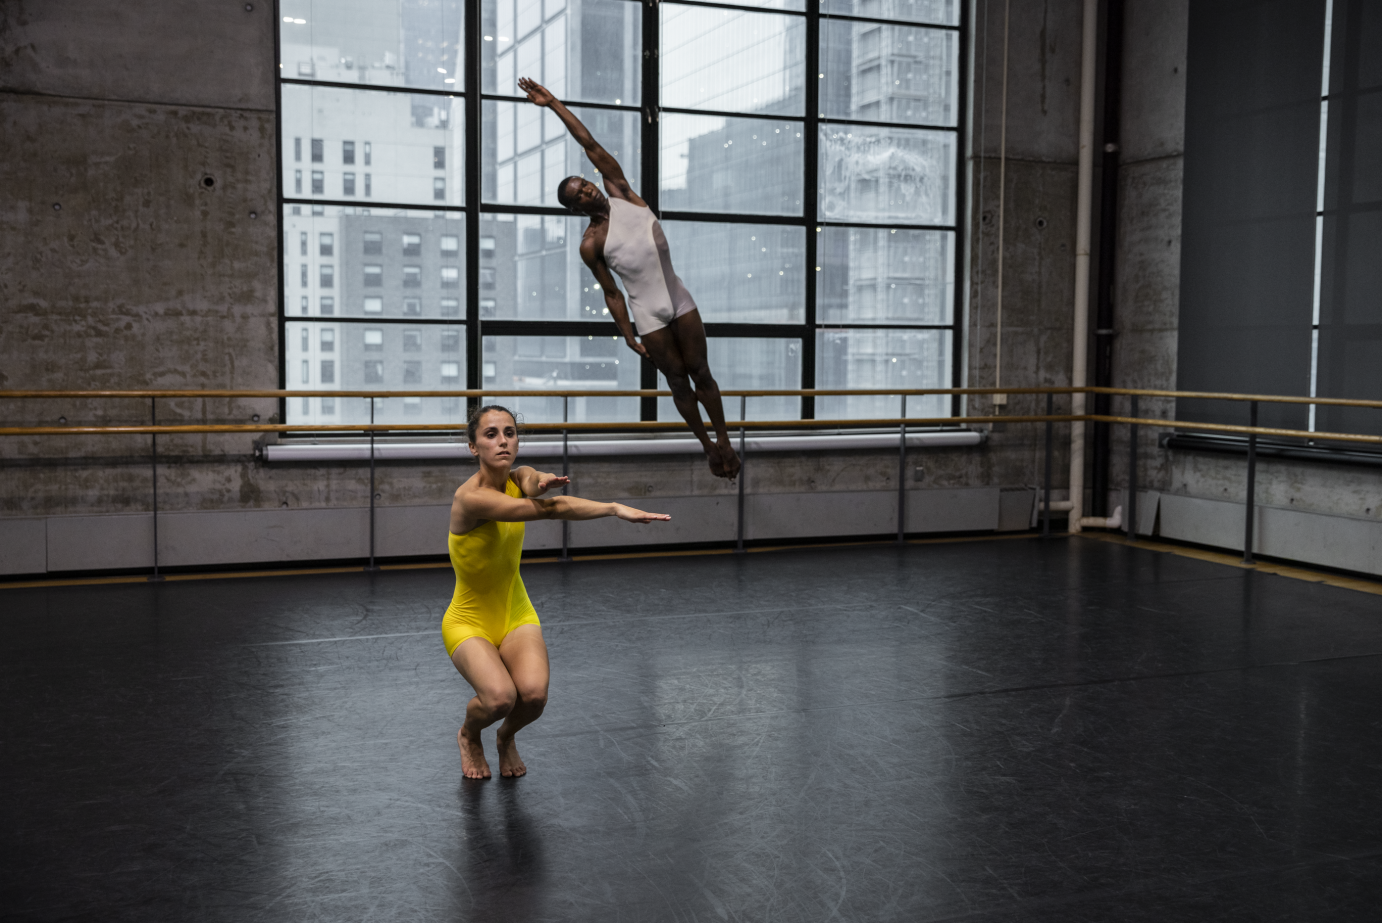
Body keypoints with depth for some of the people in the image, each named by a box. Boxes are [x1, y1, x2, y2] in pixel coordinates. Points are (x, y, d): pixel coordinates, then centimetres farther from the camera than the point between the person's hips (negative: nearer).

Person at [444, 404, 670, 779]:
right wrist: (615, 508, -36)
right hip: (469, 622, -5)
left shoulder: (518, 478, -4)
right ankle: (468, 736, 8)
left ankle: (506, 738, 13)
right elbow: (547, 510, -34)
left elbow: (533, 485, -30)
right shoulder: (470, 497, -25)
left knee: (534, 694, -24)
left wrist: (541, 483, -54)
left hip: (517, 616, 5)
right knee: (500, 698, -30)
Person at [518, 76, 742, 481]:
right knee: (677, 380, 6)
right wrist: (628, 336, -7)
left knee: (700, 372, 4)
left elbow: (590, 144, -3)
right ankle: (707, 445, 19)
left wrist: (553, 104, -6)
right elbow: (611, 294, -1)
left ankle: (724, 439, 13)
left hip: (679, 299, 2)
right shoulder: (591, 244, -4)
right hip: (647, 313, -2)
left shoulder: (620, 192, 3)